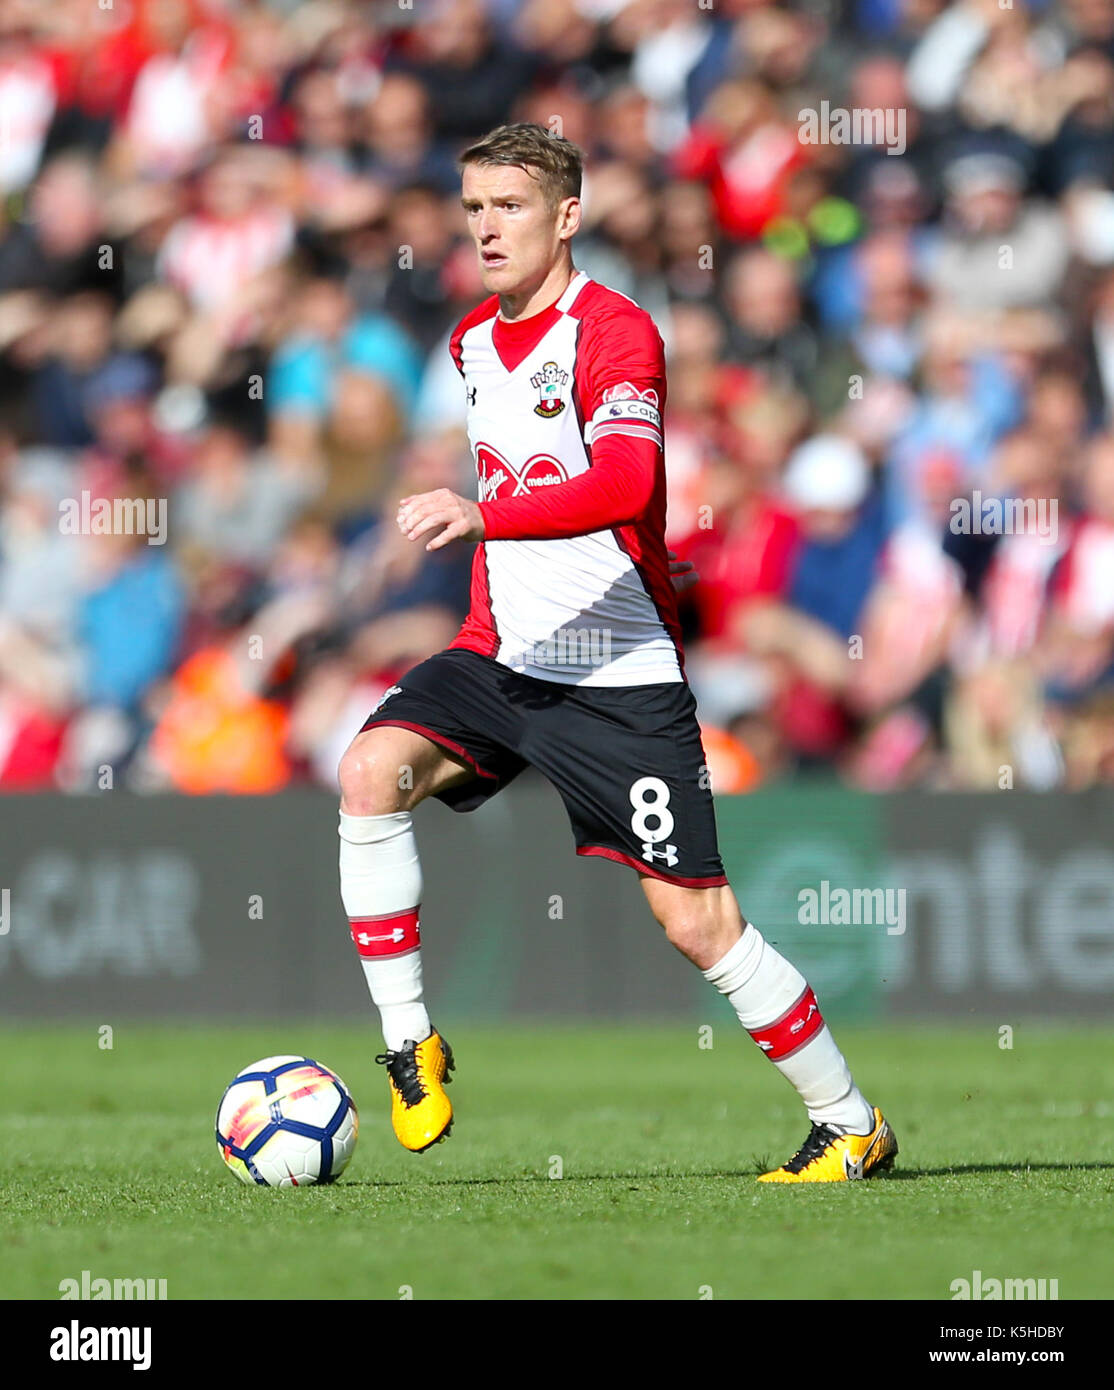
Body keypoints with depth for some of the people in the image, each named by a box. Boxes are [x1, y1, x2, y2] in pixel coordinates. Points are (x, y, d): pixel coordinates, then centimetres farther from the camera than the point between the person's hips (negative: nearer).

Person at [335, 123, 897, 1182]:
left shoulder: (615, 333, -12)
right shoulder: (472, 341, 13)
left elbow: (624, 483, -30)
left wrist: (481, 516, -42)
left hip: (620, 676, -6)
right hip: (502, 657, 6)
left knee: (695, 921, -6)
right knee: (371, 769, -22)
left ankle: (849, 1123, 11)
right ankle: (410, 1046, -14)